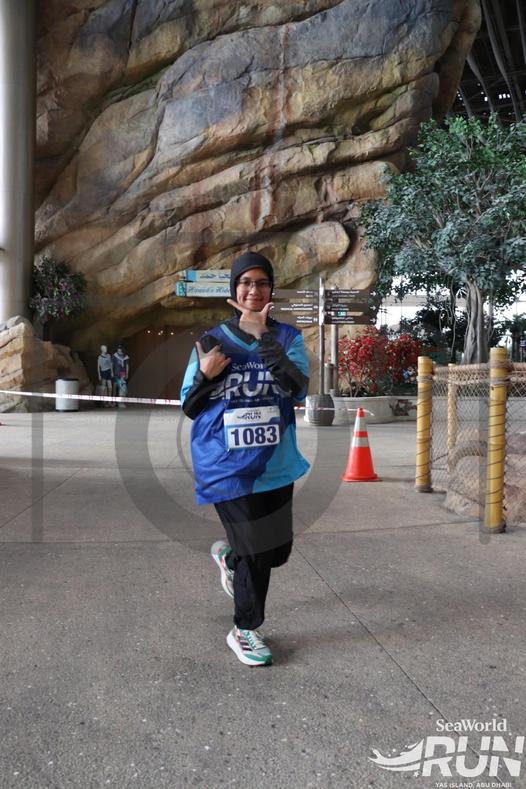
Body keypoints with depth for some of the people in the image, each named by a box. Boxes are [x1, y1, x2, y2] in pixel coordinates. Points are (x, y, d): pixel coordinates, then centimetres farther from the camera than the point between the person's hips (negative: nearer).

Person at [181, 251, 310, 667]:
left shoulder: (288, 337, 0)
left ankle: (229, 556, 48)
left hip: (275, 463, 3)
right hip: (226, 465, -2)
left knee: (278, 550, 14)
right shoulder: (212, 341, -1)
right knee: (255, 550, 2)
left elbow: (298, 389, -18)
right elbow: (189, 407, 3)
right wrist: (206, 374, -16)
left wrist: (263, 336, -24)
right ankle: (244, 631, 28)